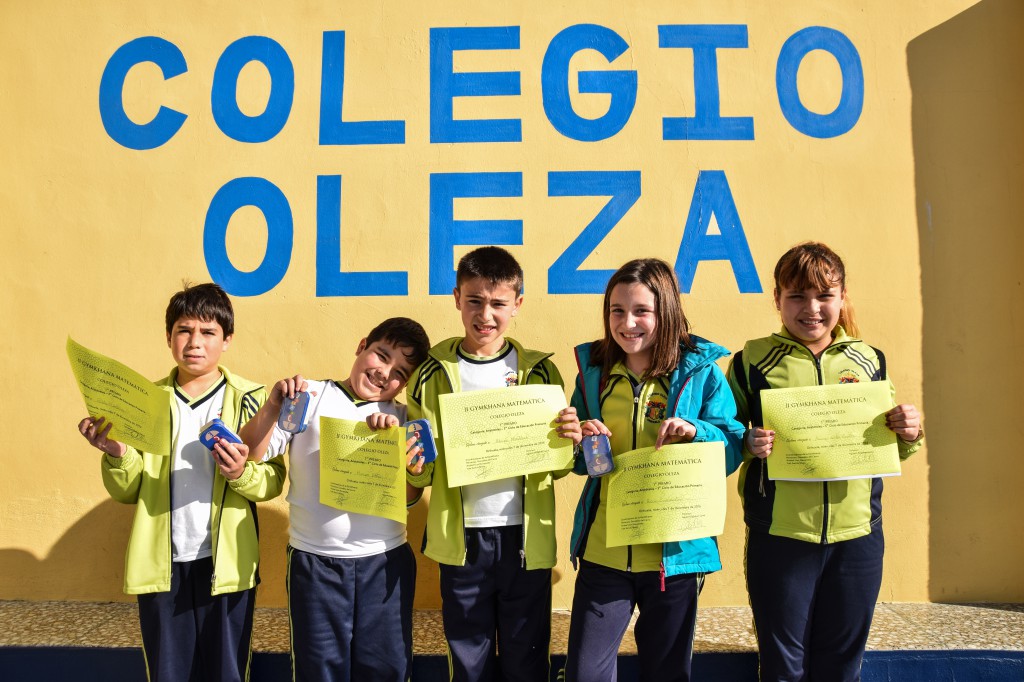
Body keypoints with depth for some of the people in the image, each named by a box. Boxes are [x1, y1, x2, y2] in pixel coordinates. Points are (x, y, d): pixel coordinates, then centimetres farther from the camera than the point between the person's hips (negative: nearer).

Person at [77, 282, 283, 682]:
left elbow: (273, 482, -4)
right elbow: (127, 492, 6)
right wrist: (116, 455, -13)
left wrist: (241, 474, -25)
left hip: (226, 563, -2)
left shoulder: (250, 399, -2)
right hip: (161, 565, 2)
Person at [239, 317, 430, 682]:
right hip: (315, 561, -2)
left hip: (385, 560, 2)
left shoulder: (401, 418, 7)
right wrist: (273, 407, -20)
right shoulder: (309, 398, 0)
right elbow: (252, 453, -5)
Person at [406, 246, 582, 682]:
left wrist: (570, 441, -16)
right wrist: (415, 465, -17)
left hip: (525, 537, 0)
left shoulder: (539, 371, 1)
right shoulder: (434, 373, 0)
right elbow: (425, 472, 5)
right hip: (461, 539, 0)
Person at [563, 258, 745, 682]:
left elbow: (732, 452, -5)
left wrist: (695, 433, -23)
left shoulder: (701, 372, -6)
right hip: (603, 551, 2)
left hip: (675, 553, -1)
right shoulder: (593, 369, 2)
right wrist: (583, 443, -12)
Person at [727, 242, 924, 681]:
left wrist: (909, 434, -5)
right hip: (779, 535, -2)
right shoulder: (753, 361, -2)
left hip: (857, 534, 3)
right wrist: (747, 444, -20)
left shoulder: (869, 360, 7)